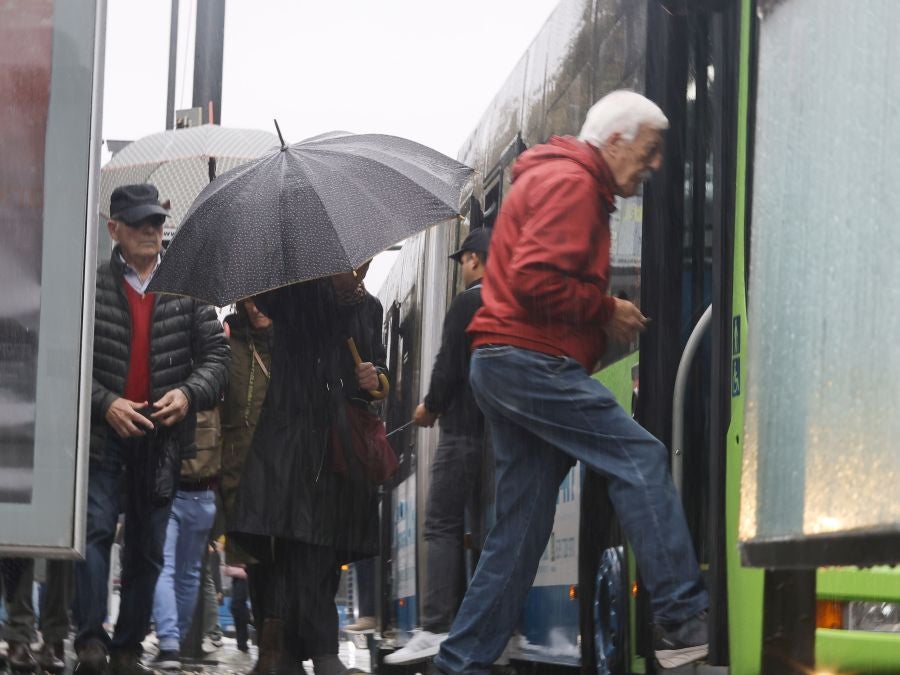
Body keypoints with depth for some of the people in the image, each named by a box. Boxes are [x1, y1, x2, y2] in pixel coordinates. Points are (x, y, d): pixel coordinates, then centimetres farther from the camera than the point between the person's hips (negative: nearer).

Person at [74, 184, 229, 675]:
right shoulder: (90, 285, -1)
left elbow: (216, 355, 5)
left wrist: (188, 393, -13)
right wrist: (106, 403, -14)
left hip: (162, 433, 3)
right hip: (102, 432, -3)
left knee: (147, 550, 7)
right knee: (96, 528, -16)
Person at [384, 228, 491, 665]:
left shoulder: (467, 304, -8)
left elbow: (449, 366, -13)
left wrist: (431, 407, 3)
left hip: (464, 429, -7)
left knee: (443, 526, -8)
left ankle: (436, 629, -16)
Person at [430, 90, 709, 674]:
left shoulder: (565, 183, 26)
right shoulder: (570, 184, -9)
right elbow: (535, 280, -21)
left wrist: (607, 317, 12)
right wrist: (606, 312, -11)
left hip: (505, 364, 11)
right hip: (530, 359, -11)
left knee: (521, 531, 8)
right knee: (640, 458, -14)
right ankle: (682, 620, -17)